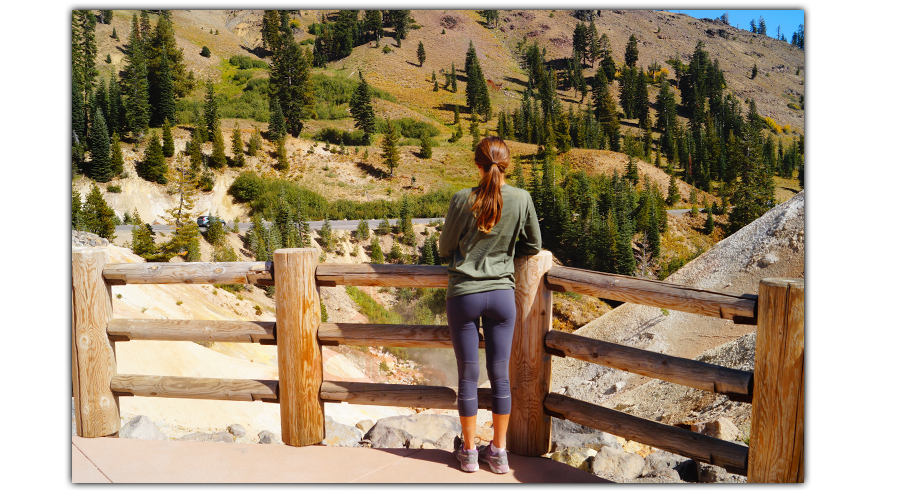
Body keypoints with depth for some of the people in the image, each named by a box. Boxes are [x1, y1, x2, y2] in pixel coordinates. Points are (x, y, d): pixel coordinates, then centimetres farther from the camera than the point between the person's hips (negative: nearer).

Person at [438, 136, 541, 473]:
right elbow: (533, 246, 6)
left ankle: (469, 452, 20)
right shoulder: (522, 199, -5)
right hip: (502, 293, 2)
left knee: (468, 376, 9)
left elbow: (444, 248, 1)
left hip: (464, 294, -1)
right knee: (500, 376, 11)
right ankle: (498, 452, 21)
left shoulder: (463, 199, -10)